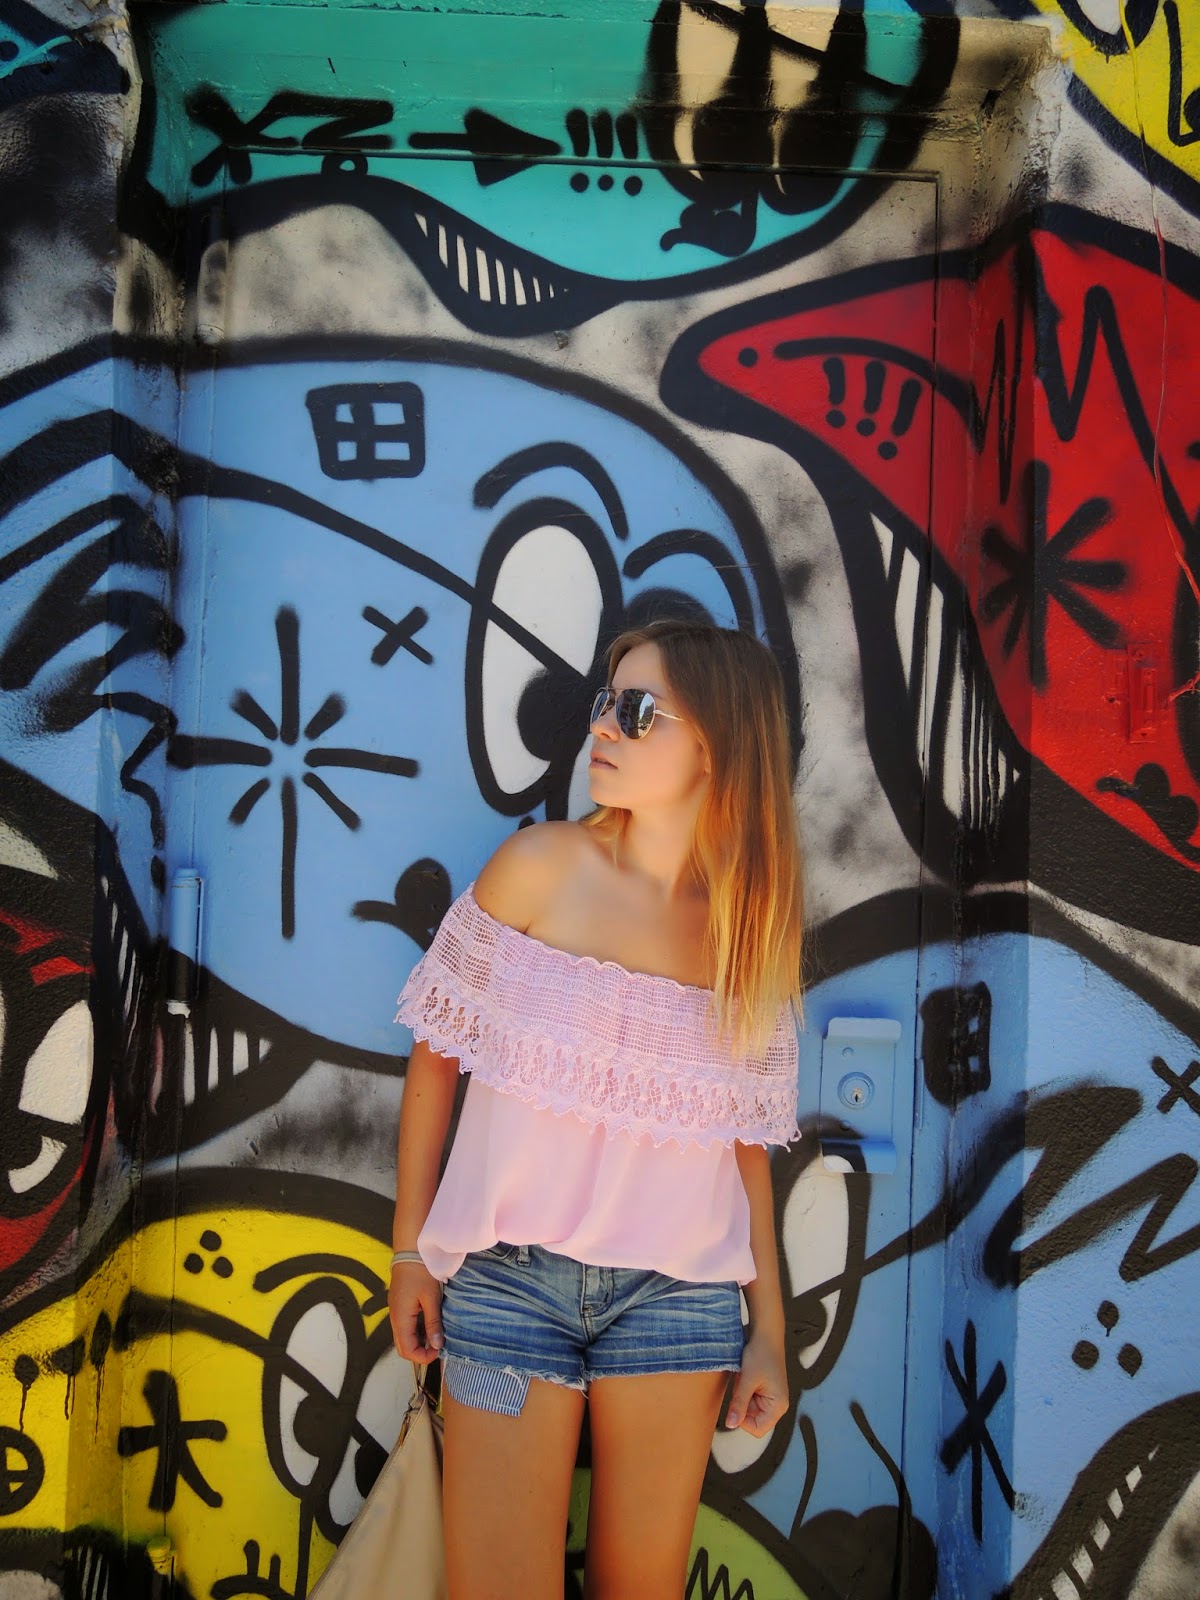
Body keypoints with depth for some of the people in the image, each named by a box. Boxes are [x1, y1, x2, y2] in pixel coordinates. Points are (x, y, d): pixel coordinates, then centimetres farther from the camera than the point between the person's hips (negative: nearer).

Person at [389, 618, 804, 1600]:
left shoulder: (753, 928, 1)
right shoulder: (543, 865, -6)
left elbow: (745, 1139, 6)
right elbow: (437, 1052, -1)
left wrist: (770, 1328, 6)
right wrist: (410, 1249, -1)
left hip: (677, 1292, 2)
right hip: (512, 1277, -2)